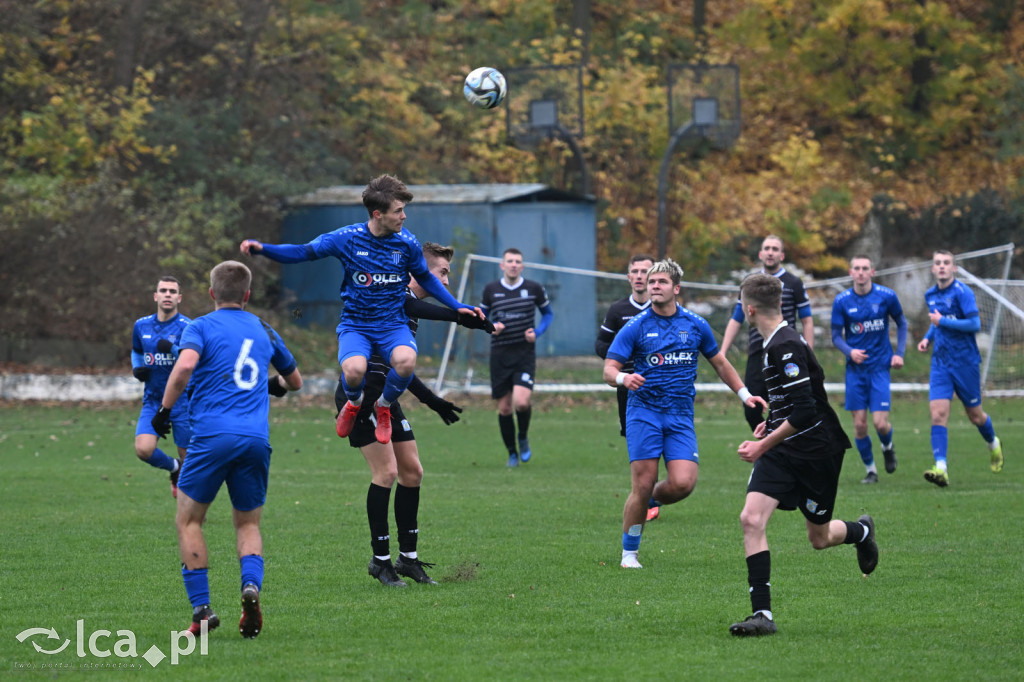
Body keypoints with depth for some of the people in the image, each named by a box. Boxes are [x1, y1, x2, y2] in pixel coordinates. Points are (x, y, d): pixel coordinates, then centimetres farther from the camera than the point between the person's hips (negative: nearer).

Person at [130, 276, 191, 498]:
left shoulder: (186, 327, -9)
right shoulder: (142, 326, 6)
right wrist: (137, 369, 4)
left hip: (182, 402, -3)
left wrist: (173, 350, -32)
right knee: (143, 449, -16)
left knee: (189, 461, 0)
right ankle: (173, 467, 15)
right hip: (153, 401, 3)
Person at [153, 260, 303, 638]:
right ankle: (251, 585, -13)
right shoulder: (263, 330, 20)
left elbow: (185, 365, -16)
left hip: (212, 436, -4)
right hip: (256, 439, 4)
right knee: (248, 524, 16)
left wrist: (164, 409, -5)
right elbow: (294, 381, 33)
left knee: (188, 520, 9)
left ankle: (201, 608, -3)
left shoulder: (202, 327, 6)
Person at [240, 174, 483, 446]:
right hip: (355, 324, -1)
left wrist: (457, 307, 11)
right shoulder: (348, 238, -9)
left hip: (393, 324, 1)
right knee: (354, 369, -34)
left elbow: (425, 279, 16)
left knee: (406, 360, -34)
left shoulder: (407, 243, -3)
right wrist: (261, 248, -17)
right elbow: (302, 253, -3)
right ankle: (354, 404, 8)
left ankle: (384, 408, 1)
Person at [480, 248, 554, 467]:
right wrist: (491, 327, -5)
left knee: (521, 401, -20)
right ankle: (512, 453, 21)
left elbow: (548, 313, 14)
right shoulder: (491, 290, 4)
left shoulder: (534, 288, 1)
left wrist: (537, 332, -4)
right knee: (504, 408, 3)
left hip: (525, 354, -2)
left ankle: (523, 437, 11)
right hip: (500, 356, 2)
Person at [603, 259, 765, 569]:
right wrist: (622, 378, -28)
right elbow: (609, 369, -6)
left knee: (683, 483, -16)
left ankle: (651, 499, 18)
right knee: (643, 485, -9)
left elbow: (720, 363, 21)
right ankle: (629, 553, 7)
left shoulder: (696, 325, 6)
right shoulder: (635, 327, -2)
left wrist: (744, 394, 17)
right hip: (643, 412, -2)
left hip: (680, 415, 2)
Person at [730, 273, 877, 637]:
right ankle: (762, 614, -13)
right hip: (782, 451, 8)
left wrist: (764, 445, -21)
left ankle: (861, 531, 46)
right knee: (751, 518, -12)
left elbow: (804, 412, -27)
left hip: (817, 452, -8)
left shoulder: (787, 347, -23)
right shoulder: (775, 343, 7)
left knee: (819, 537, 9)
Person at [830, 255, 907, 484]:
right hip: (855, 369, 1)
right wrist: (849, 351, -17)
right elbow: (836, 336, 2)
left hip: (880, 367, -1)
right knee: (859, 424, -2)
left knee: (881, 423, -9)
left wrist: (899, 353, 1)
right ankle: (870, 469, 16)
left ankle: (887, 447, 25)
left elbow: (901, 323, 11)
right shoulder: (842, 301, -3)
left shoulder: (887, 296, -4)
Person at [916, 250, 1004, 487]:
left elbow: (975, 324, -20)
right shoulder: (931, 295, 9)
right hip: (940, 363, 5)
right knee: (938, 414, -14)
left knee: (975, 415, 10)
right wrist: (928, 338, 8)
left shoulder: (962, 292, -12)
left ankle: (993, 444, 43)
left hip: (965, 362, -5)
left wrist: (943, 321, -20)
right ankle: (941, 468, -22)